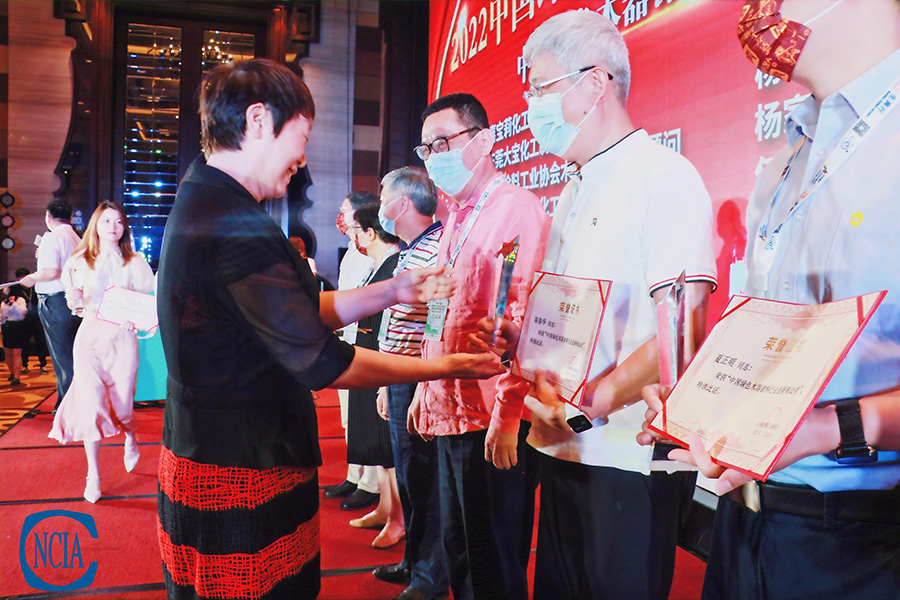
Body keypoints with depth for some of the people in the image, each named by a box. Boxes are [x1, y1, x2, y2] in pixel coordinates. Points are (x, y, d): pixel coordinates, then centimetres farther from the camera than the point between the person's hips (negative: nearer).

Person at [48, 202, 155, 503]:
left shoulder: (136, 263, 7)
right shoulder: (80, 262, 7)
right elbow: (77, 307, 3)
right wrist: (70, 288, -14)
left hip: (123, 339, 0)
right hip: (91, 337, 0)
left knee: (121, 404, 1)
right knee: (91, 404, -9)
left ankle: (131, 439, 38)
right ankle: (93, 476, 4)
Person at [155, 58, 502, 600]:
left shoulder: (200, 206, 10)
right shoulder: (236, 227, -24)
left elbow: (297, 315, 11)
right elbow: (318, 361, -23)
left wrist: (390, 292, 9)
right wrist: (447, 367, -14)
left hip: (203, 451, 10)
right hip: (245, 475, -10)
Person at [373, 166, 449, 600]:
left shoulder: (437, 249, -15)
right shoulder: (408, 252, 16)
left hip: (420, 382, -10)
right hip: (399, 380, 10)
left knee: (424, 482, 1)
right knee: (407, 477, 18)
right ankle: (413, 561, 33)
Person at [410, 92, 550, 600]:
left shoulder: (519, 210, -12)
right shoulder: (458, 217, 16)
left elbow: (524, 321, -19)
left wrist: (507, 416, -21)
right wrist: (424, 392, 19)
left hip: (493, 421, -9)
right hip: (449, 412, 9)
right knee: (458, 547, 20)